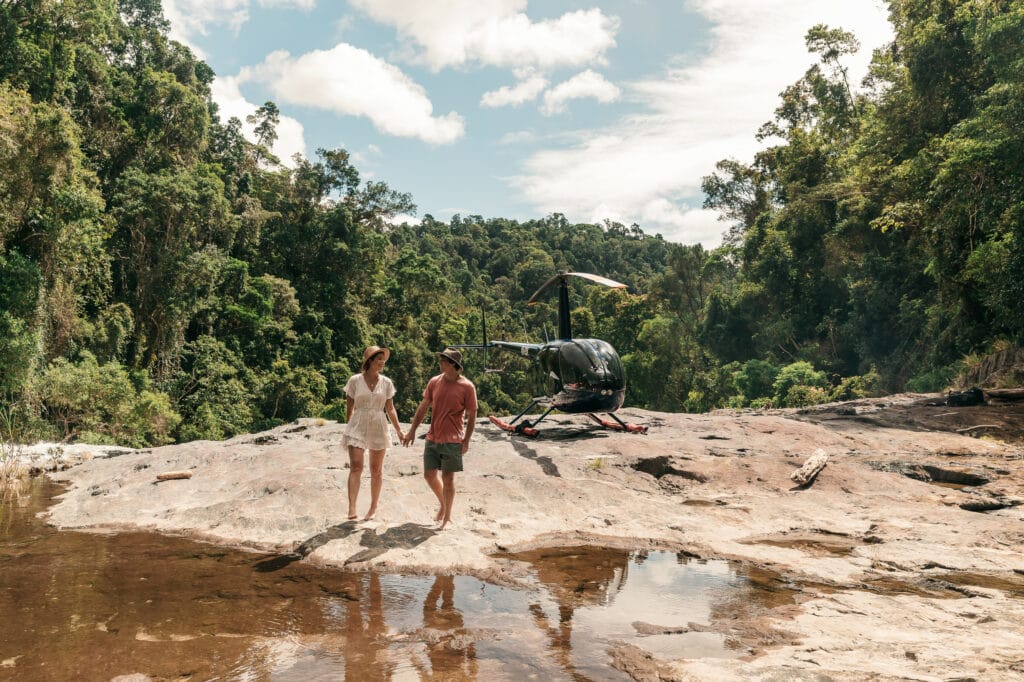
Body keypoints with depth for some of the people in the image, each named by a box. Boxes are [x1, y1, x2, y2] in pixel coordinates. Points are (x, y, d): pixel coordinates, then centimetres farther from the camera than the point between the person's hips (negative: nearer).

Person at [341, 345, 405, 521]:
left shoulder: (386, 383, 3)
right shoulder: (355, 380, -2)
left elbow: (390, 409, 8)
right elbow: (349, 407, 4)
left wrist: (399, 430, 4)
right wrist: (349, 426, 4)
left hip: (378, 428, 2)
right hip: (357, 427, -2)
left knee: (376, 470, 7)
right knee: (356, 467, -14)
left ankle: (373, 507, 19)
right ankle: (351, 508, -16)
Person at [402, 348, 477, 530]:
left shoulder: (467, 387, -10)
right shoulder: (434, 382, 2)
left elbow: (471, 416, -6)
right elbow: (423, 407, 9)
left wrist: (466, 440, -10)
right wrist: (412, 430, 7)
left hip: (453, 440, -4)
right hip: (432, 438, 5)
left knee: (448, 478, 1)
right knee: (429, 475, 9)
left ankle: (447, 517, 17)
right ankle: (443, 504, 34)